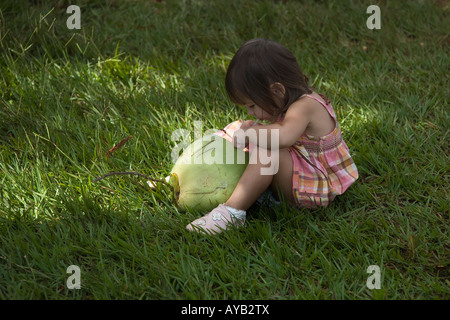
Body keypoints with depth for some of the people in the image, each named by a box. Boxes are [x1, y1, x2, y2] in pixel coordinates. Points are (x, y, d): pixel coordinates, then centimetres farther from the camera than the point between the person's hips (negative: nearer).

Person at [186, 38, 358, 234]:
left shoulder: (304, 106, -25)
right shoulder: (296, 102, 5)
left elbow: (284, 136, -47)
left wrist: (248, 134, -31)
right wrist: (254, 128, 3)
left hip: (318, 190, -11)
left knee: (267, 151, -32)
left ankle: (232, 212, -31)